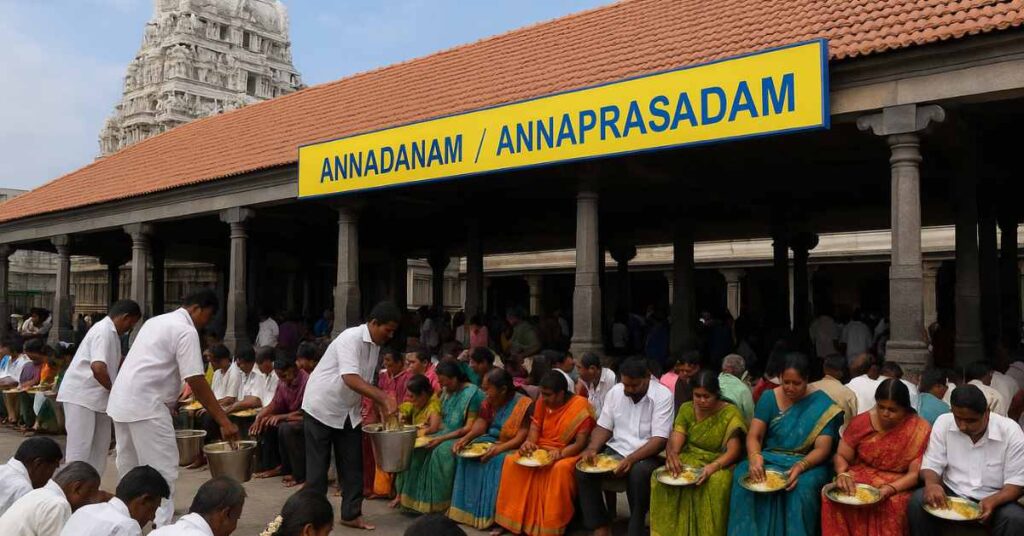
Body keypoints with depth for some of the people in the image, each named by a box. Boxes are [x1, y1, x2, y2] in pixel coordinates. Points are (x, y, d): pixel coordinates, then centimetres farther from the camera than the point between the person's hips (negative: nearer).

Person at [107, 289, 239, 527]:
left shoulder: (157, 321, 18)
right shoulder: (186, 331, -11)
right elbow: (196, 382, -17)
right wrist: (224, 421, -17)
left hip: (121, 401, 10)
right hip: (146, 404, -9)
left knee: (129, 468, 20)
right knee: (163, 470, -4)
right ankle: (163, 527, -5)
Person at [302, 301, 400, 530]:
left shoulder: (375, 346, 2)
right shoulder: (351, 338, -25)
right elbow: (350, 379, -36)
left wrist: (383, 407, -4)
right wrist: (384, 397, -41)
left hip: (348, 412, 8)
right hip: (322, 408, -7)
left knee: (352, 465, 7)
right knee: (318, 466, 2)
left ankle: (351, 514, 16)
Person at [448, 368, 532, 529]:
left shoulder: (523, 404, -18)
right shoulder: (489, 402, 3)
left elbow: (522, 437, -22)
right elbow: (481, 423, -3)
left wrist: (499, 448, -33)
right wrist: (466, 438, -21)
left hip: (511, 447, -6)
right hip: (490, 441, 7)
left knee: (496, 461, -33)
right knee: (466, 455, -15)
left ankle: (490, 514, -22)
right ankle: (468, 508, -10)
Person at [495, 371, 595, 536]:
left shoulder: (580, 406, -15)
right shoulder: (543, 402, 2)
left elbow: (581, 443, -17)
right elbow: (534, 429, 4)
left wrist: (560, 453, -33)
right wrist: (529, 443, -19)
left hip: (567, 453, -5)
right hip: (540, 450, 6)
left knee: (560, 469, -37)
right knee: (511, 462, -17)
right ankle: (512, 519, -9)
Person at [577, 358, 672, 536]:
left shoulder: (662, 396, -13)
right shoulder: (615, 392, 3)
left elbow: (660, 440, -18)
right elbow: (604, 427, 6)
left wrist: (631, 459, -31)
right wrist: (592, 449, -15)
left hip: (647, 454, -4)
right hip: (616, 449, 5)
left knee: (638, 472, -37)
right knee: (583, 469, -21)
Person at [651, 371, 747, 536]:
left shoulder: (731, 414, -10)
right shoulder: (686, 409, 2)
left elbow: (733, 451, -16)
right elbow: (675, 442, -7)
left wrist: (713, 466, -35)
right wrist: (671, 454, -32)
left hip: (719, 463, -3)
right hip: (689, 460, 3)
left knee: (716, 484, -36)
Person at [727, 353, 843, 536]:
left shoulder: (821, 404, -7)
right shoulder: (769, 398, 0)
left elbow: (822, 449, -12)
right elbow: (754, 436, -5)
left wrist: (800, 466, -31)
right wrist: (755, 457, -27)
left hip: (807, 463, -2)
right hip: (769, 459, 2)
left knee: (801, 487, -34)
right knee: (743, 476, -26)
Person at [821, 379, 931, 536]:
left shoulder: (920, 430, -10)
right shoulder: (862, 421, -4)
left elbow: (915, 473, -11)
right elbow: (841, 456, 1)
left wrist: (888, 489, -27)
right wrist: (842, 474, -21)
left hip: (897, 485, -2)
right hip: (860, 478, 2)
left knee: (893, 505, -35)